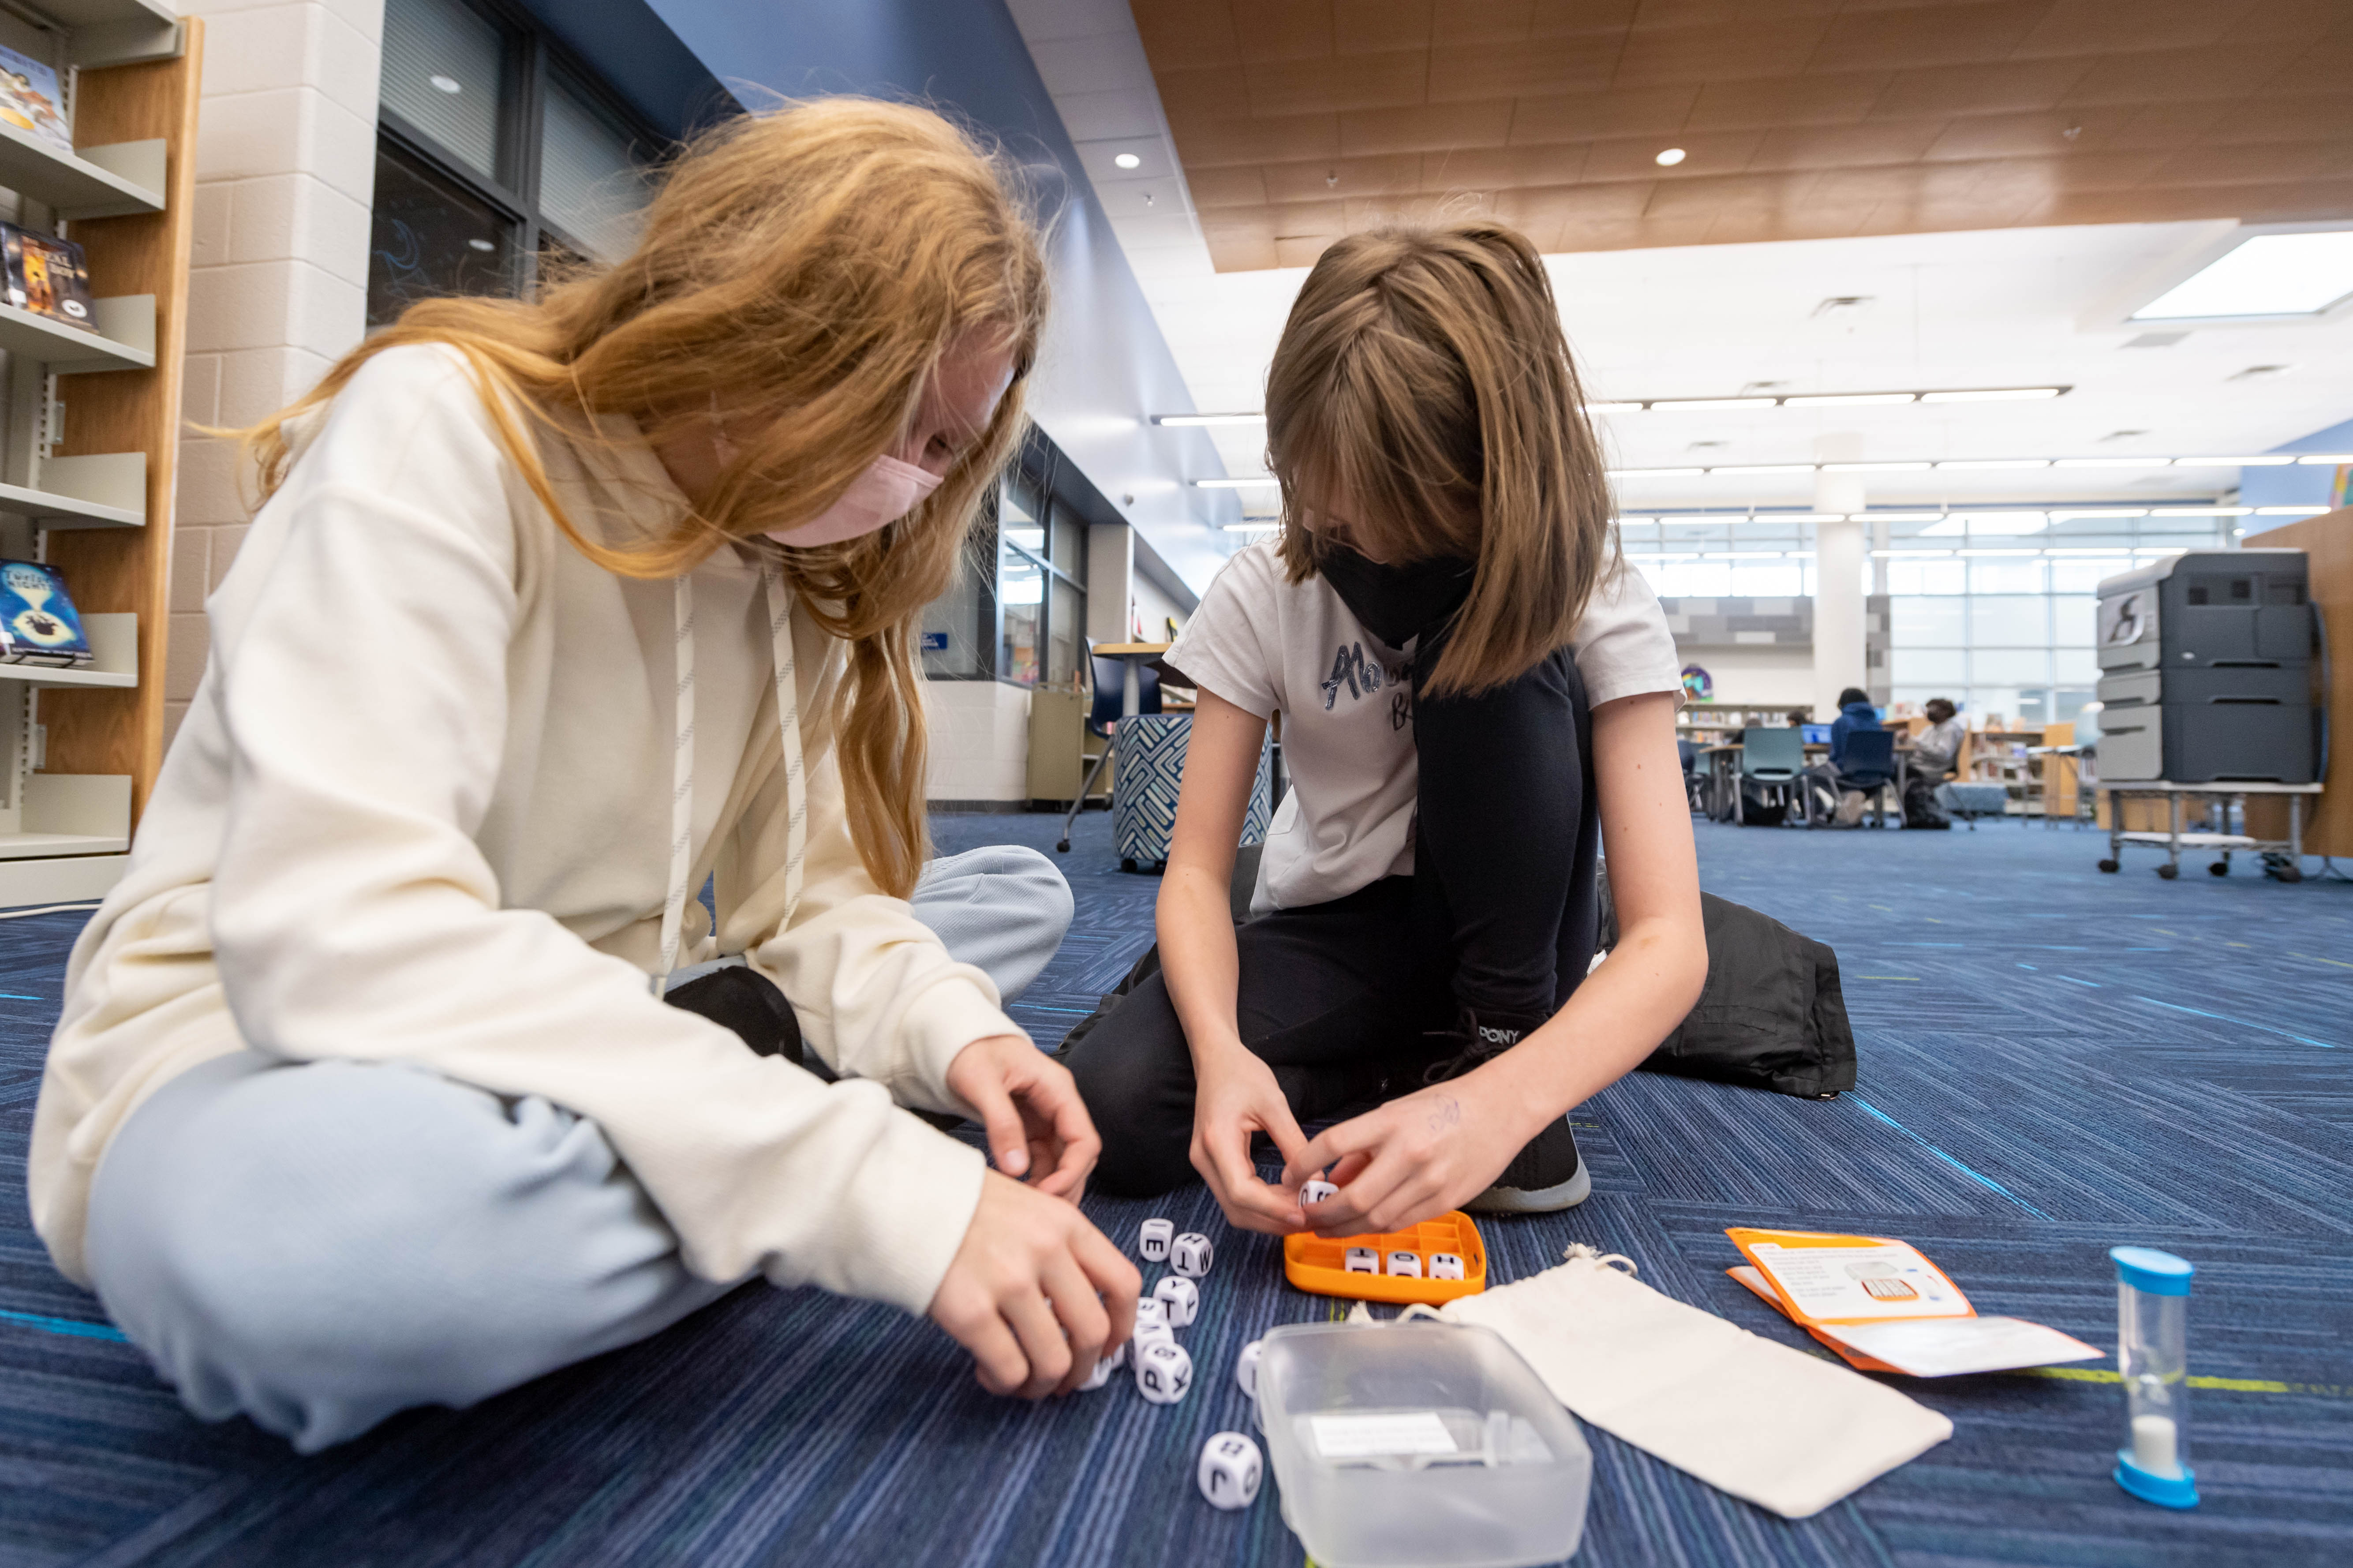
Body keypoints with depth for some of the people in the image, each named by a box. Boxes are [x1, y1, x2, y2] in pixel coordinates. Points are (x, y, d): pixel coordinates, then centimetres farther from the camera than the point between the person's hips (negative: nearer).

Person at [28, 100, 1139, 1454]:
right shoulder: (443, 426, -19)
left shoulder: (801, 566, 2)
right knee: (328, 1225, -41)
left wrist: (947, 1030, -23)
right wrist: (876, 1186, -37)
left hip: (588, 1040, 6)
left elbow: (803, 894, -1)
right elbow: (339, 930, -33)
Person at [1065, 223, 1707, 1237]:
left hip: (1495, 931, -1)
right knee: (1115, 1110, -27)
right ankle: (1414, 1062, -3)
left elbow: (1671, 937, -26)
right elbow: (1196, 869, -16)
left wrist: (1501, 1102, -44)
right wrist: (1222, 1047, -36)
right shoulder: (1262, 595, -13)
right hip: (1335, 934, 2)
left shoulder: (1597, 611, -18)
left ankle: (1495, 1037, -15)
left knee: (1496, 659, -29)